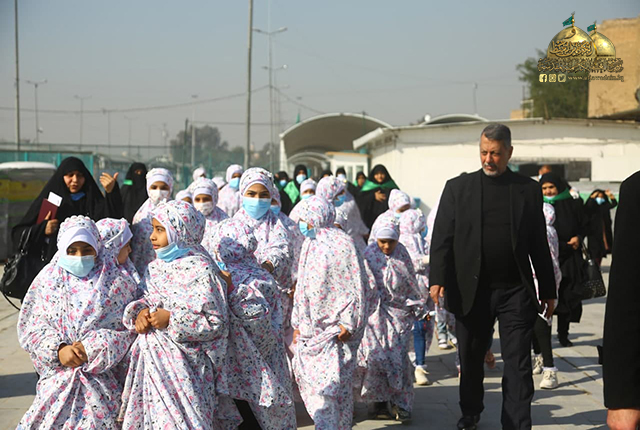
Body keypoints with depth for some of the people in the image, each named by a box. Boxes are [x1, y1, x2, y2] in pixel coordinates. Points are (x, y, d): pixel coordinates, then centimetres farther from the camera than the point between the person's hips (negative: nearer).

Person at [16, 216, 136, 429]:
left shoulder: (115, 282, -1)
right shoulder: (47, 281, 5)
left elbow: (126, 327, -7)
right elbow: (31, 328, 2)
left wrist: (91, 349, -17)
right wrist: (59, 349, -14)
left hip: (101, 378, -2)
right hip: (57, 377, 2)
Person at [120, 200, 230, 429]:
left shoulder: (200, 270, -12)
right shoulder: (155, 268, 9)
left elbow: (216, 323, -13)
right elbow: (143, 299, 20)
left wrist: (171, 320, -18)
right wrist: (139, 312, -4)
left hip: (183, 364, -7)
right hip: (150, 360, 7)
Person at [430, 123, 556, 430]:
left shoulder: (528, 189, 5)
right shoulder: (458, 188, 4)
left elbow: (539, 244, 7)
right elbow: (442, 238, 0)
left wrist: (548, 290, 7)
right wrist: (437, 279, -13)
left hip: (516, 292, -1)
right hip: (472, 291, 1)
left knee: (518, 366, -1)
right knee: (471, 360, 14)